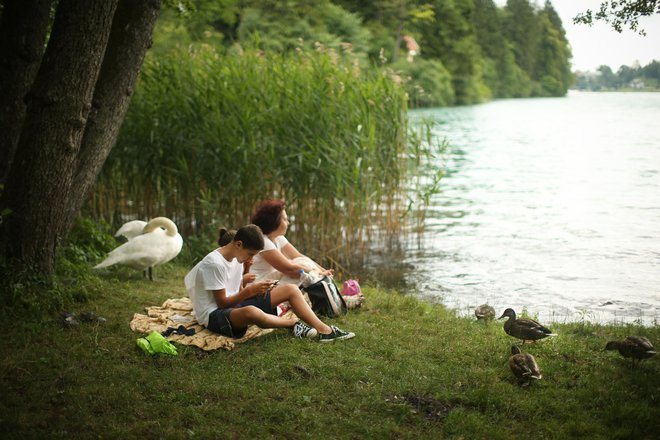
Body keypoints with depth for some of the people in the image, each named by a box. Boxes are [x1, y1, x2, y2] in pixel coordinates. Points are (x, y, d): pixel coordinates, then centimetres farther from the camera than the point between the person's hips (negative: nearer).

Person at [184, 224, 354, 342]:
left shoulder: (236, 259, 9)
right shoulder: (214, 263, -19)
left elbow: (239, 291, 12)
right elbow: (222, 303, -17)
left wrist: (255, 288, -8)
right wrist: (249, 291, -22)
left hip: (235, 305, 10)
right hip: (214, 315, -9)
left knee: (291, 290, -1)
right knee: (251, 311, -46)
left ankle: (324, 330, -10)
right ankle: (294, 323, -18)